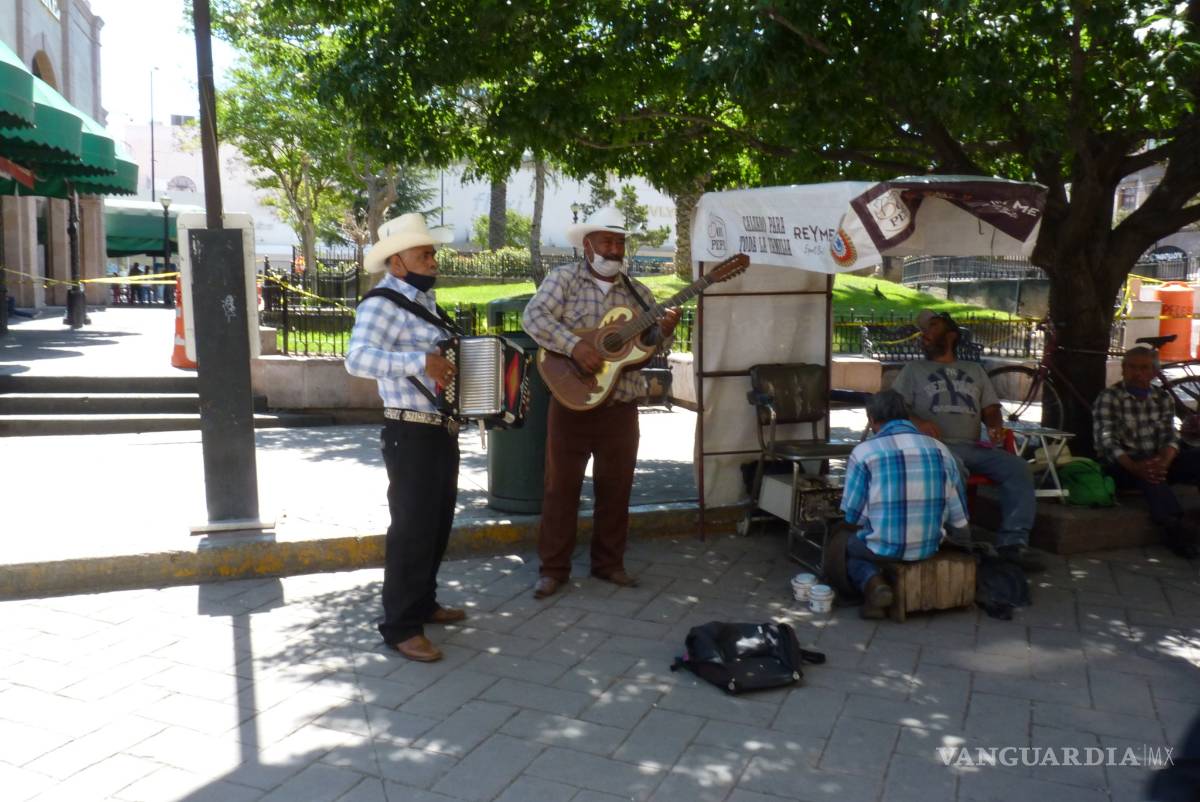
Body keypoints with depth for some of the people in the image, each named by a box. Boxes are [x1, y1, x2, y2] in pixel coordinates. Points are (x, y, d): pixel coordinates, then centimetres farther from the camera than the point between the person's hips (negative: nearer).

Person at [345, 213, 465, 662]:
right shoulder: (382, 304, -14)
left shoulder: (423, 300, 14)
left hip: (442, 432, 9)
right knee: (412, 529, -4)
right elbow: (357, 358, -31)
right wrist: (420, 361, -39)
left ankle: (423, 602, 32)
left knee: (437, 524, 17)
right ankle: (401, 627, 6)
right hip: (412, 435, -9)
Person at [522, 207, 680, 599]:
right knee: (561, 485, 3)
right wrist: (574, 346, -27)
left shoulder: (637, 292, 10)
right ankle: (553, 567, 14)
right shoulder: (564, 278, -2)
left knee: (616, 486, 10)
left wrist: (663, 331, -12)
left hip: (620, 407, 4)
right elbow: (535, 317, -16)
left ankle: (609, 562, 25)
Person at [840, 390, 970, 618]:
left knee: (848, 545, 26)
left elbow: (853, 515, -6)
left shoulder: (863, 453, -10)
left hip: (883, 548, -5)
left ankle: (872, 584, -2)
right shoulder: (940, 450, 3)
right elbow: (958, 514, 8)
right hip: (929, 547, 6)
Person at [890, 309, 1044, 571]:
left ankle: (1013, 541, -24)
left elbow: (991, 409, 23)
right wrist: (918, 422, -13)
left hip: (973, 447, 4)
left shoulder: (975, 370, 29)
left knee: (1018, 467, -23)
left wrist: (996, 427, -1)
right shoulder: (915, 368, 20)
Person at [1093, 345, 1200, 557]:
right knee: (1149, 474, -37)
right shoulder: (1108, 397, -1)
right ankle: (1175, 526, -52)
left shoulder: (1163, 398, 14)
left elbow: (1170, 436, 1)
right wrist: (1135, 467, -30)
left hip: (1157, 463, 5)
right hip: (1122, 466, -5)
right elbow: (1106, 441, -13)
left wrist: (1164, 461, -23)